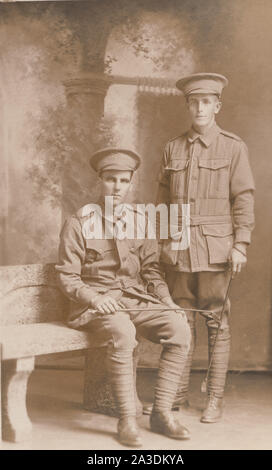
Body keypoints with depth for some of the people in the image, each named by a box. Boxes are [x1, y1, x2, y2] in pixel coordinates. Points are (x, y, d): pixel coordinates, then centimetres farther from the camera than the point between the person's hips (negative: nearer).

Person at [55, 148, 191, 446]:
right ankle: (127, 420, -23)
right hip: (96, 304, -4)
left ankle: (162, 412, -11)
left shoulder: (138, 220, 11)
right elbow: (66, 276, -3)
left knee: (179, 328, -21)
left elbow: (150, 269, 12)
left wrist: (167, 301, -4)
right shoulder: (79, 223, -2)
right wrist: (94, 298, -21)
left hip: (136, 300, 5)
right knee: (123, 333, -36)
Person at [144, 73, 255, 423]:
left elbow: (243, 199, -1)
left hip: (215, 247, -3)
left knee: (216, 325, 2)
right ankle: (178, 395, 18)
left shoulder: (233, 147, 3)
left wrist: (240, 245, -8)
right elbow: (163, 200, 13)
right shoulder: (172, 149, 11)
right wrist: (163, 242, 8)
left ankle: (215, 400, 13)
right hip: (179, 249, 3)